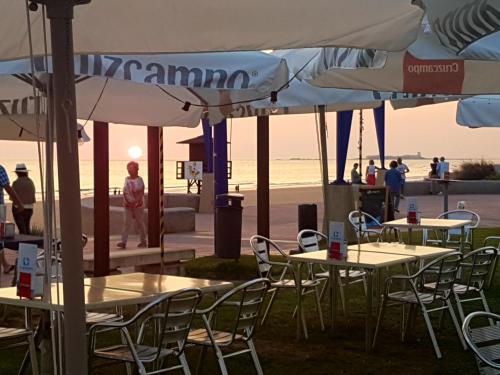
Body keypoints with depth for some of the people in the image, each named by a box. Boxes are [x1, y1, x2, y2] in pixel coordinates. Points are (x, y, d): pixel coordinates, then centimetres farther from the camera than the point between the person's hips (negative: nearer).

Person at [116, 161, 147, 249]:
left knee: (140, 223, 4)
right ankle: (123, 242, -11)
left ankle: (143, 241, 15)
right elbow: (125, 192, 14)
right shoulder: (127, 179, 9)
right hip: (128, 205, 4)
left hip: (138, 205, -4)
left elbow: (141, 193, -12)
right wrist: (126, 201, 2)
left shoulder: (139, 179, -7)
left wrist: (135, 203, -20)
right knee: (127, 223, -4)